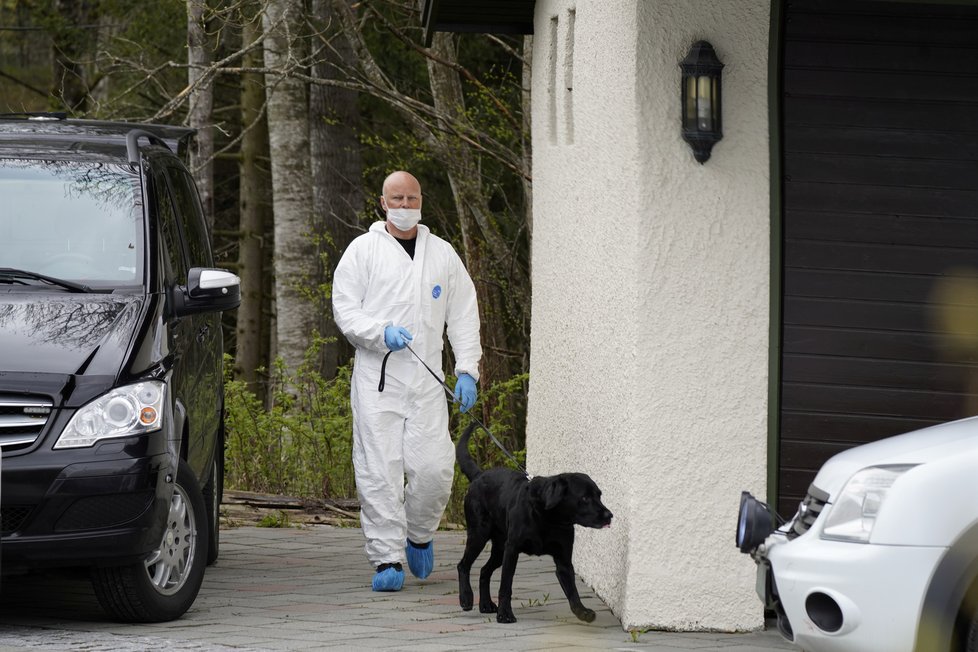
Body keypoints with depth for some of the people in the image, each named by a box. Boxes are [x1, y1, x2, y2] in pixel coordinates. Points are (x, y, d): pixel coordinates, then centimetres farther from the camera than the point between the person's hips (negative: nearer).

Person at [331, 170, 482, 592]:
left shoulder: (442, 254, 15)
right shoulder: (363, 250, 7)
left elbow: (463, 316, 17)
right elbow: (344, 309, 1)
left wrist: (467, 370, 6)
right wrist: (382, 333, -16)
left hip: (427, 381, 2)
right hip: (376, 379, -2)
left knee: (433, 467, -8)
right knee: (379, 470, -8)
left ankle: (419, 535, 19)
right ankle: (387, 558, -5)